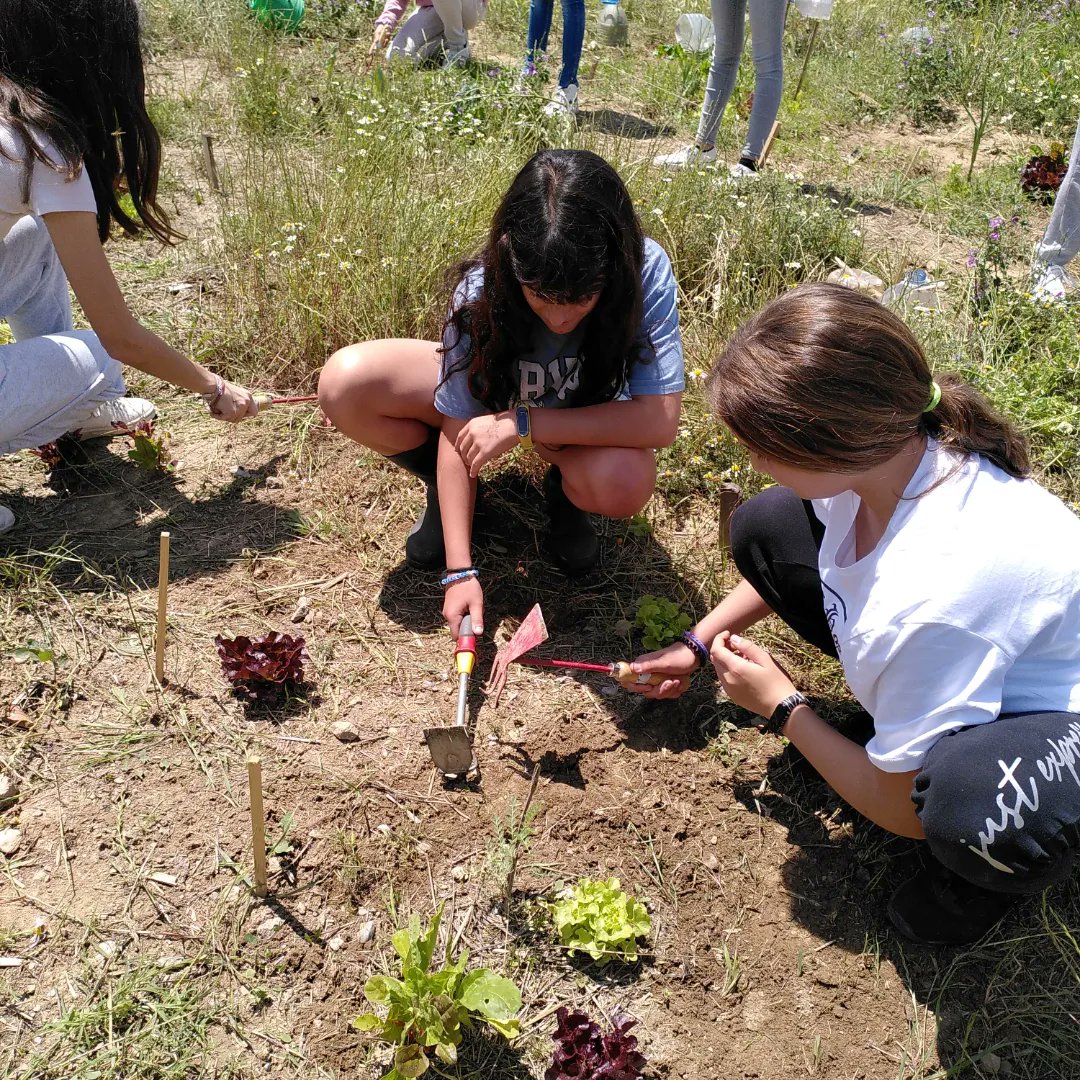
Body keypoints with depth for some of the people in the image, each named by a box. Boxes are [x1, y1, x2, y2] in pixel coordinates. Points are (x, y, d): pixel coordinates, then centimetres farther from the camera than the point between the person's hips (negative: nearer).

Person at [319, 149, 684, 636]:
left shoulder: (646, 270, -33)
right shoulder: (482, 290, -30)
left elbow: (660, 420, -34)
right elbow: (457, 430, -24)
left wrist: (524, 424, -37)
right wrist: (460, 571, -28)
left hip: (587, 418, -1)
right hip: (488, 392, 1)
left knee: (627, 483, -37)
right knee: (343, 384, -22)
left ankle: (564, 493, 2)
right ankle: (446, 491, 4)